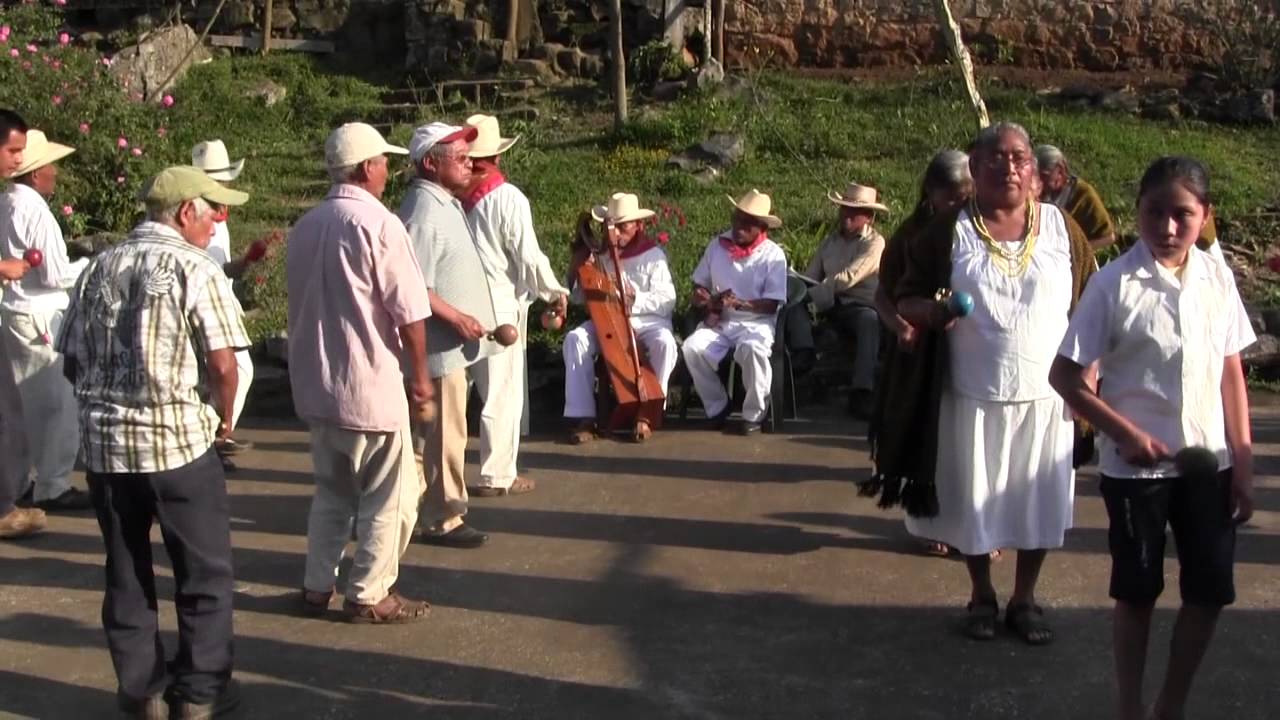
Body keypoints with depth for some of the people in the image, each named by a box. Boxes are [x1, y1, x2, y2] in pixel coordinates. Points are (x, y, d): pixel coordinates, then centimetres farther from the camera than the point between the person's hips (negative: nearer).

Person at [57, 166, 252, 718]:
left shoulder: (99, 268, 8)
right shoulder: (195, 269, -8)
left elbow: (72, 364, 9)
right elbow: (223, 364, -14)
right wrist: (224, 418, 3)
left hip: (104, 442, 5)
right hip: (178, 441, -5)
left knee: (126, 571, 15)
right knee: (204, 571, 10)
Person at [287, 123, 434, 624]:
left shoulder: (306, 226, 9)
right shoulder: (378, 224, -15)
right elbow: (409, 310, -15)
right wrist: (419, 373, -4)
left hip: (315, 382, 8)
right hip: (369, 383, -8)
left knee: (332, 489, 19)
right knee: (390, 495, 5)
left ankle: (317, 587, 22)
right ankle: (369, 595, 9)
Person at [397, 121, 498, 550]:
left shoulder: (446, 204, 12)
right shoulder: (424, 212, -20)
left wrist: (467, 319, 17)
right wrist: (457, 318, -21)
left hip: (453, 345, 10)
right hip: (440, 346, -10)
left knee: (438, 433, 17)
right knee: (443, 435, -1)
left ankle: (441, 509, 28)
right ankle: (443, 520, 9)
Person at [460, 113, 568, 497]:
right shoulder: (507, 198, -12)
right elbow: (529, 257, -10)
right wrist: (555, 292, 5)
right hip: (499, 306, -4)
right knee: (502, 393, 5)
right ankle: (498, 476, 11)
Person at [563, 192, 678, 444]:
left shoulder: (653, 255, -3)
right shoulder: (597, 255, 7)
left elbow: (667, 302, -8)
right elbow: (579, 298, 12)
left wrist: (636, 299, -22)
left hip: (647, 321, -3)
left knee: (665, 343, -35)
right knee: (575, 339, -25)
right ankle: (582, 417, -25)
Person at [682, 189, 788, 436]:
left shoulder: (773, 255, -5)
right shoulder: (717, 245, 6)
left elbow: (772, 304, -10)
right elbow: (699, 286, 14)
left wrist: (739, 303, -25)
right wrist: (707, 303, -9)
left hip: (756, 322, -4)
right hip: (719, 322, 4)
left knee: (752, 349, -38)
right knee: (692, 348, -26)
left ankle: (753, 414, -14)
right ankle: (717, 407, -2)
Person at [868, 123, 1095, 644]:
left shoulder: (1061, 229, 1)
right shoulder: (949, 232, -2)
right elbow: (905, 297, 0)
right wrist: (930, 312, -23)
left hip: (1044, 396, 1)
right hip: (972, 397, -1)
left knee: (1039, 501, 8)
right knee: (974, 500, 9)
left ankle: (1024, 600, 26)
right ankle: (982, 597, 28)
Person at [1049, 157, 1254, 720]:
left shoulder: (1218, 277, -1)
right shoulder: (1114, 284, -12)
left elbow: (1232, 374, 5)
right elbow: (1065, 376, -10)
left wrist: (1243, 463, 4)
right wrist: (1127, 434, -16)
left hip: (1209, 461, 4)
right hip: (1136, 465, -3)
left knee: (1210, 591, 9)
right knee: (1138, 591, 9)